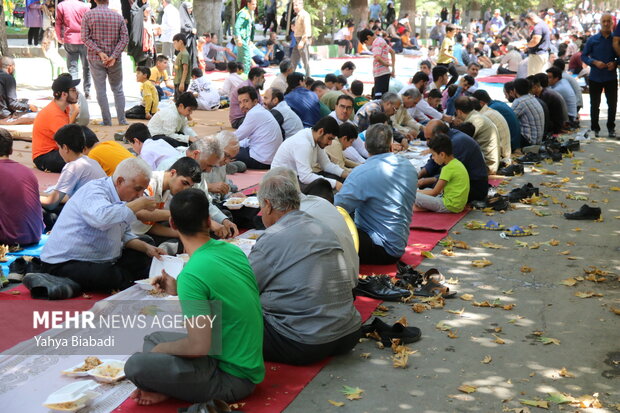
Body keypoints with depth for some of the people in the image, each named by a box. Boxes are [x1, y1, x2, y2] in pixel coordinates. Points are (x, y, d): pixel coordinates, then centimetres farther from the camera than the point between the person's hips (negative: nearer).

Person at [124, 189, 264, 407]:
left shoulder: (191, 274, -23)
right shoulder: (233, 250, 2)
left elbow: (199, 346, -23)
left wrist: (161, 349, -5)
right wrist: (179, 291, 15)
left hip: (232, 376, -9)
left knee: (136, 365, -19)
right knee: (153, 338, 20)